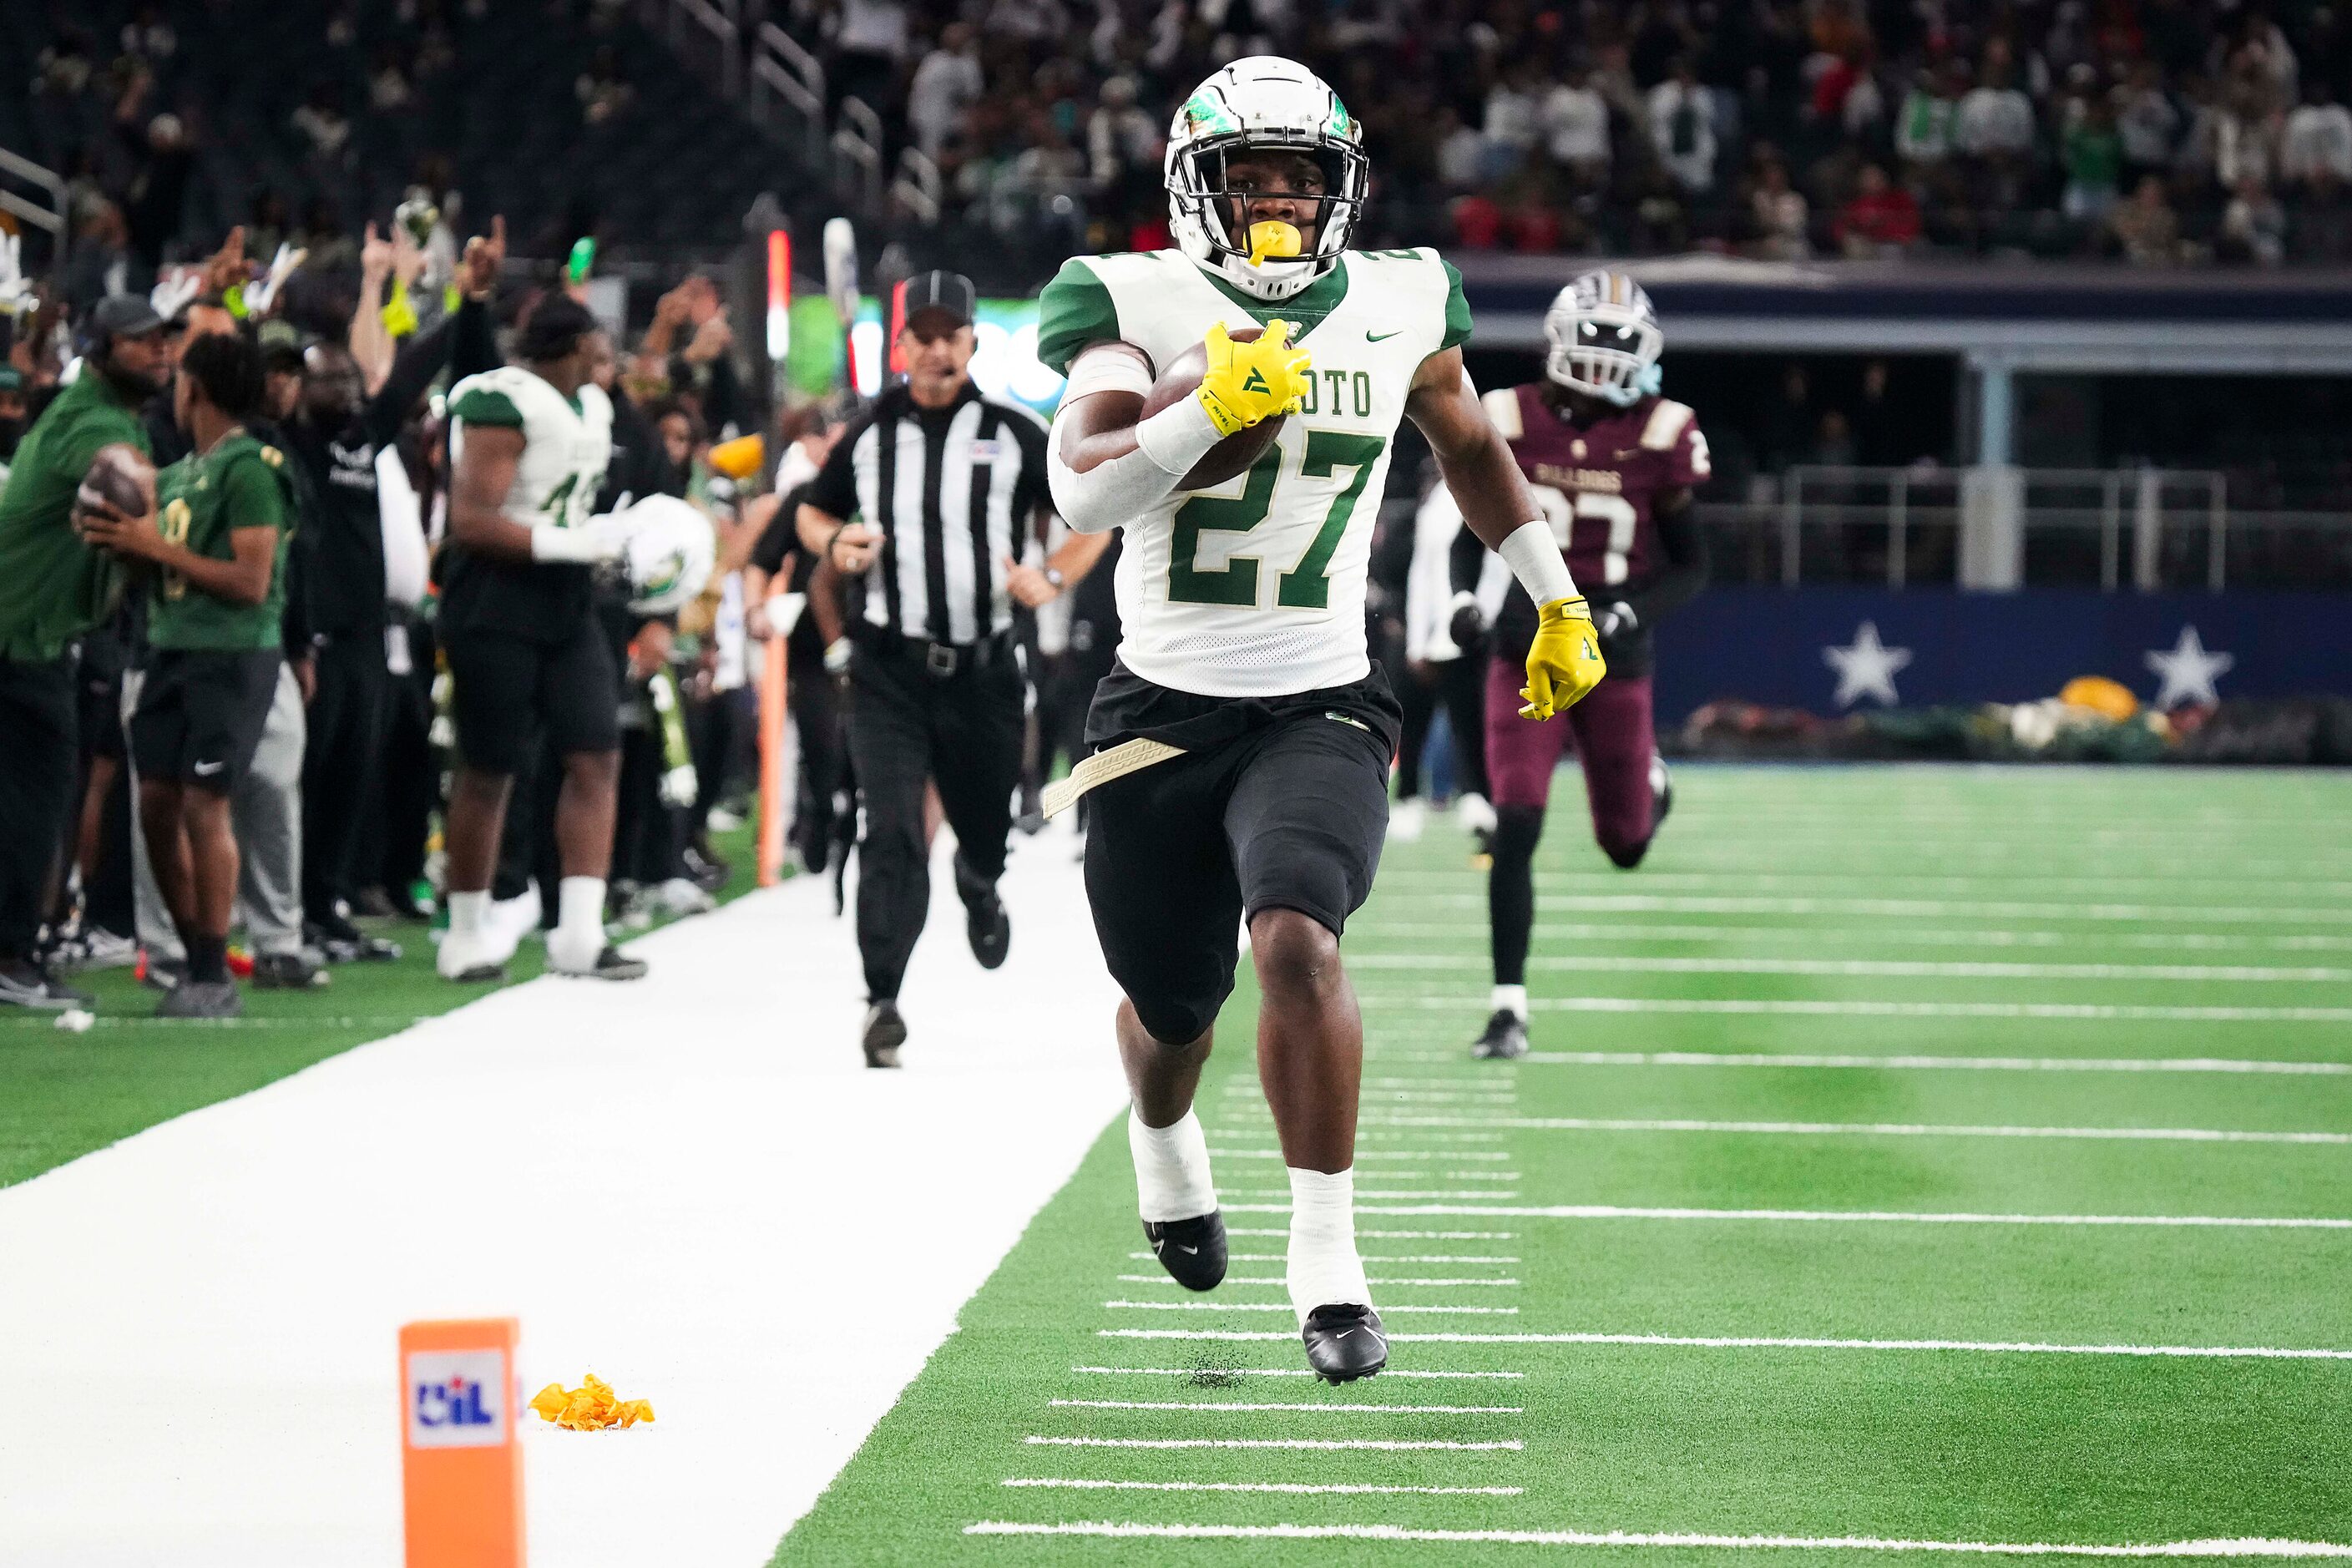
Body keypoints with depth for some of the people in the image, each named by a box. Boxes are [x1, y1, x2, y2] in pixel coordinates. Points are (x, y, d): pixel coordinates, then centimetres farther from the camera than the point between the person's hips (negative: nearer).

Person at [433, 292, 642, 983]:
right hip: (496, 606, -8)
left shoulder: (591, 407, 13)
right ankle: (467, 933, 14)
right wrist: (573, 543, -22)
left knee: (596, 756, -1)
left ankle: (579, 932, 1)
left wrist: (614, 538, 7)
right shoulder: (503, 406, -17)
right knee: (488, 770, 1)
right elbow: (471, 522, -22)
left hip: (566, 602, 8)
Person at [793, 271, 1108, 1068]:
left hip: (983, 671, 0)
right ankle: (882, 1000, -13)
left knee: (986, 826, 15)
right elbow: (812, 510, 20)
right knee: (891, 833, -14)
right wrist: (834, 542, -4)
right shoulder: (868, 435, 6)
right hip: (889, 669, 0)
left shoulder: (1014, 435, 0)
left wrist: (1053, 578, -12)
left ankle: (978, 887, 53)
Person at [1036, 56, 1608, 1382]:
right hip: (1165, 711, 0)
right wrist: (1211, 410, -34)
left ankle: (1329, 1261, -16)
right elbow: (1081, 490, -21)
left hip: (1319, 708, 0)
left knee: (1297, 942, -26)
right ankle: (1166, 1151, 51)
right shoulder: (1138, 306, -8)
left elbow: (1469, 444, 22)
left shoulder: (1400, 305, 1)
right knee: (1173, 1001, 14)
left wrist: (1558, 599, 28)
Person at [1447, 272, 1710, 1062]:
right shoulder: (1511, 424, -3)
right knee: (1516, 831, -14)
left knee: (1625, 846, 12)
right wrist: (1464, 596, -9)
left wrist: (1631, 614, -17)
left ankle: (1649, 780, 50)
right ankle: (1509, 1005, -7)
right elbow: (1473, 532, 10)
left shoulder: (1658, 439, -7)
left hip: (1614, 666, 0)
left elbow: (1691, 566, 0)